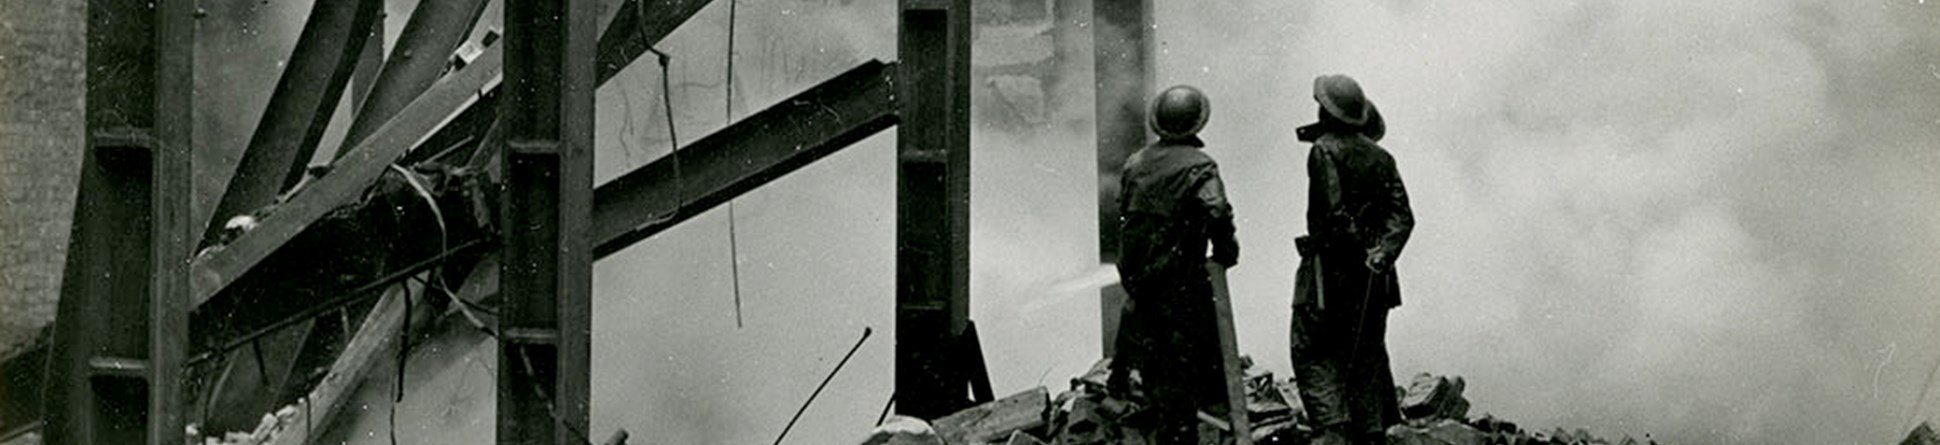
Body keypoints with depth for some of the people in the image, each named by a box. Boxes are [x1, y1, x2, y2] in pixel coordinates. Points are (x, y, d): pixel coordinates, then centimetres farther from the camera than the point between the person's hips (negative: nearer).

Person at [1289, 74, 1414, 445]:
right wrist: (1382, 253, -9)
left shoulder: (1325, 150, -8)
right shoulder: (1381, 158, 12)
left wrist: (1356, 245, -8)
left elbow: (1334, 211, -18)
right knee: (1367, 356, 11)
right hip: (1373, 278, 6)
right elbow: (1402, 215, 2)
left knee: (1312, 354, -2)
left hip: (1330, 270, -6)